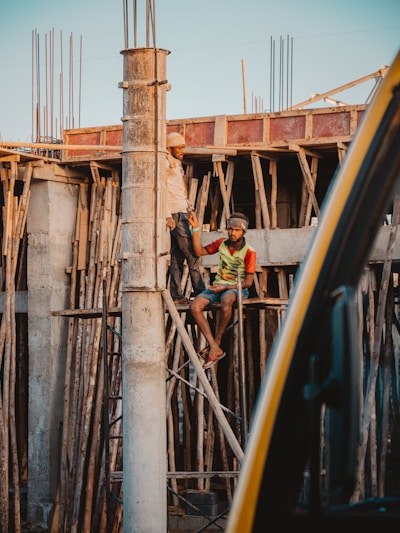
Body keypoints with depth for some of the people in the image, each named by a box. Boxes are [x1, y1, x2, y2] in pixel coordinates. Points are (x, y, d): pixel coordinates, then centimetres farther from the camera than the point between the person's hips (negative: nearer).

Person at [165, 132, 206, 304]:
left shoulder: (177, 165, 22)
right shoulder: (166, 164, -7)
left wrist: (189, 210, 17)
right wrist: (168, 216, -20)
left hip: (182, 213, 9)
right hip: (175, 214, -9)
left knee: (177, 257, 6)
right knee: (191, 255, -11)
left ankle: (176, 296, 5)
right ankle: (200, 292, -12)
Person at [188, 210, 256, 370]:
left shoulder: (249, 252, -8)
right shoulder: (221, 244, 6)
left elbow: (248, 282, -9)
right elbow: (199, 251, 13)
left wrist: (226, 287, -18)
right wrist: (195, 228, 5)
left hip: (237, 288, -5)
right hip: (218, 285, 5)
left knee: (226, 300, -42)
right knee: (194, 306, -24)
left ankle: (216, 343, -31)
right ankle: (215, 348, -30)